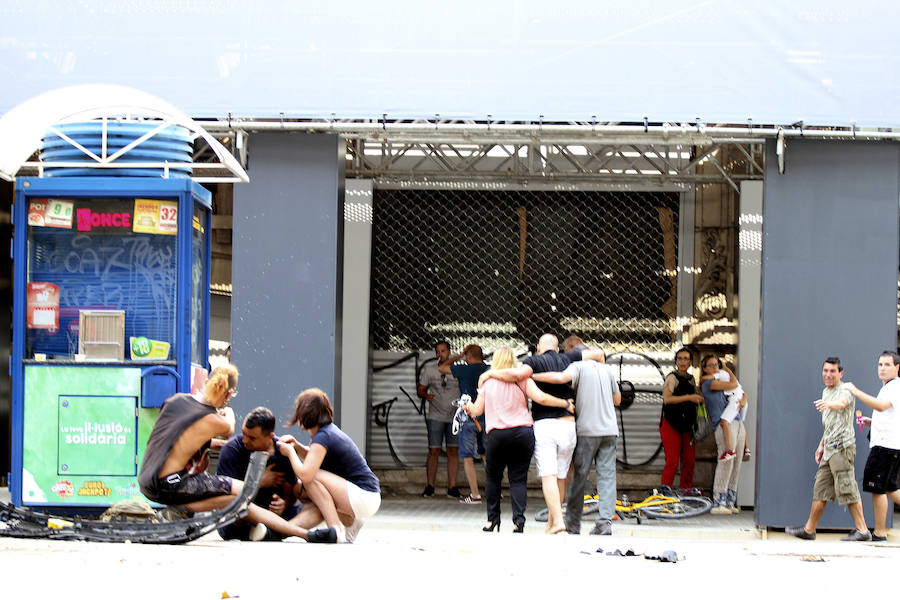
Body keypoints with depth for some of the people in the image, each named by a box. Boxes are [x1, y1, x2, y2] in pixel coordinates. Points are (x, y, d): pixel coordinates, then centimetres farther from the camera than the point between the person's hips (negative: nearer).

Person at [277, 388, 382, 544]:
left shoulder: (323, 437, -17)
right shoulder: (329, 430, 10)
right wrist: (297, 446, 10)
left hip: (365, 498, -9)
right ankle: (351, 521, 9)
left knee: (312, 478, -19)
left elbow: (305, 473, -28)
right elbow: (315, 460, 27)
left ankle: (336, 530, -19)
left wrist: (290, 452, -10)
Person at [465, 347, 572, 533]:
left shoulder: (486, 380, 8)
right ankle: (518, 519, -8)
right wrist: (566, 404, 0)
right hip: (524, 432, 0)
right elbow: (541, 398, -9)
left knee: (492, 476, 16)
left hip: (497, 434, 0)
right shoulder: (522, 379, 3)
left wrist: (468, 406, 33)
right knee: (518, 478, 5)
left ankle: (493, 519, 14)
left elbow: (477, 410, 11)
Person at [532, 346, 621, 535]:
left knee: (579, 477, 4)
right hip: (609, 429, 4)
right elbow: (617, 400, 21)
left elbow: (562, 378, -23)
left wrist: (533, 376, -17)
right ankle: (605, 522, -9)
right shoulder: (607, 370, 15)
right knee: (607, 476, 0)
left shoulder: (578, 366, -1)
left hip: (587, 429, -4)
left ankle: (573, 523, 10)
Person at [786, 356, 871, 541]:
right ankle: (809, 529, 15)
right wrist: (822, 444, 27)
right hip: (830, 449, 9)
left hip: (842, 447, -9)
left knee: (847, 489, -9)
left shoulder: (844, 391, -8)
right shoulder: (826, 392, 20)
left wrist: (827, 404, -55)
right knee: (820, 488, 10)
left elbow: (841, 403, -34)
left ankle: (862, 530, -4)